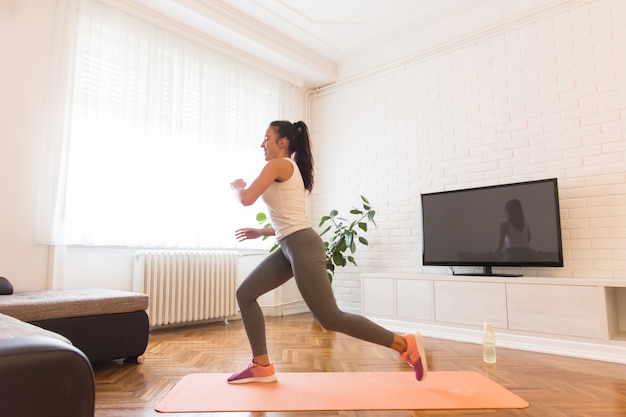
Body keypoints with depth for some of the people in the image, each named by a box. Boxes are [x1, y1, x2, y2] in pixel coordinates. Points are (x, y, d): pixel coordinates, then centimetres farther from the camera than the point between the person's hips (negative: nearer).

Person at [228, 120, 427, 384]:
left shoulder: (278, 165, -5)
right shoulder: (291, 170, 23)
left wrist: (237, 186, 10)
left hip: (303, 246, -10)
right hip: (290, 247, 10)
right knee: (245, 294, 10)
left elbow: (246, 199, -13)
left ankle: (405, 344, 3)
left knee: (330, 318, -8)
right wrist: (261, 232, 27)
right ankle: (262, 368, 15)